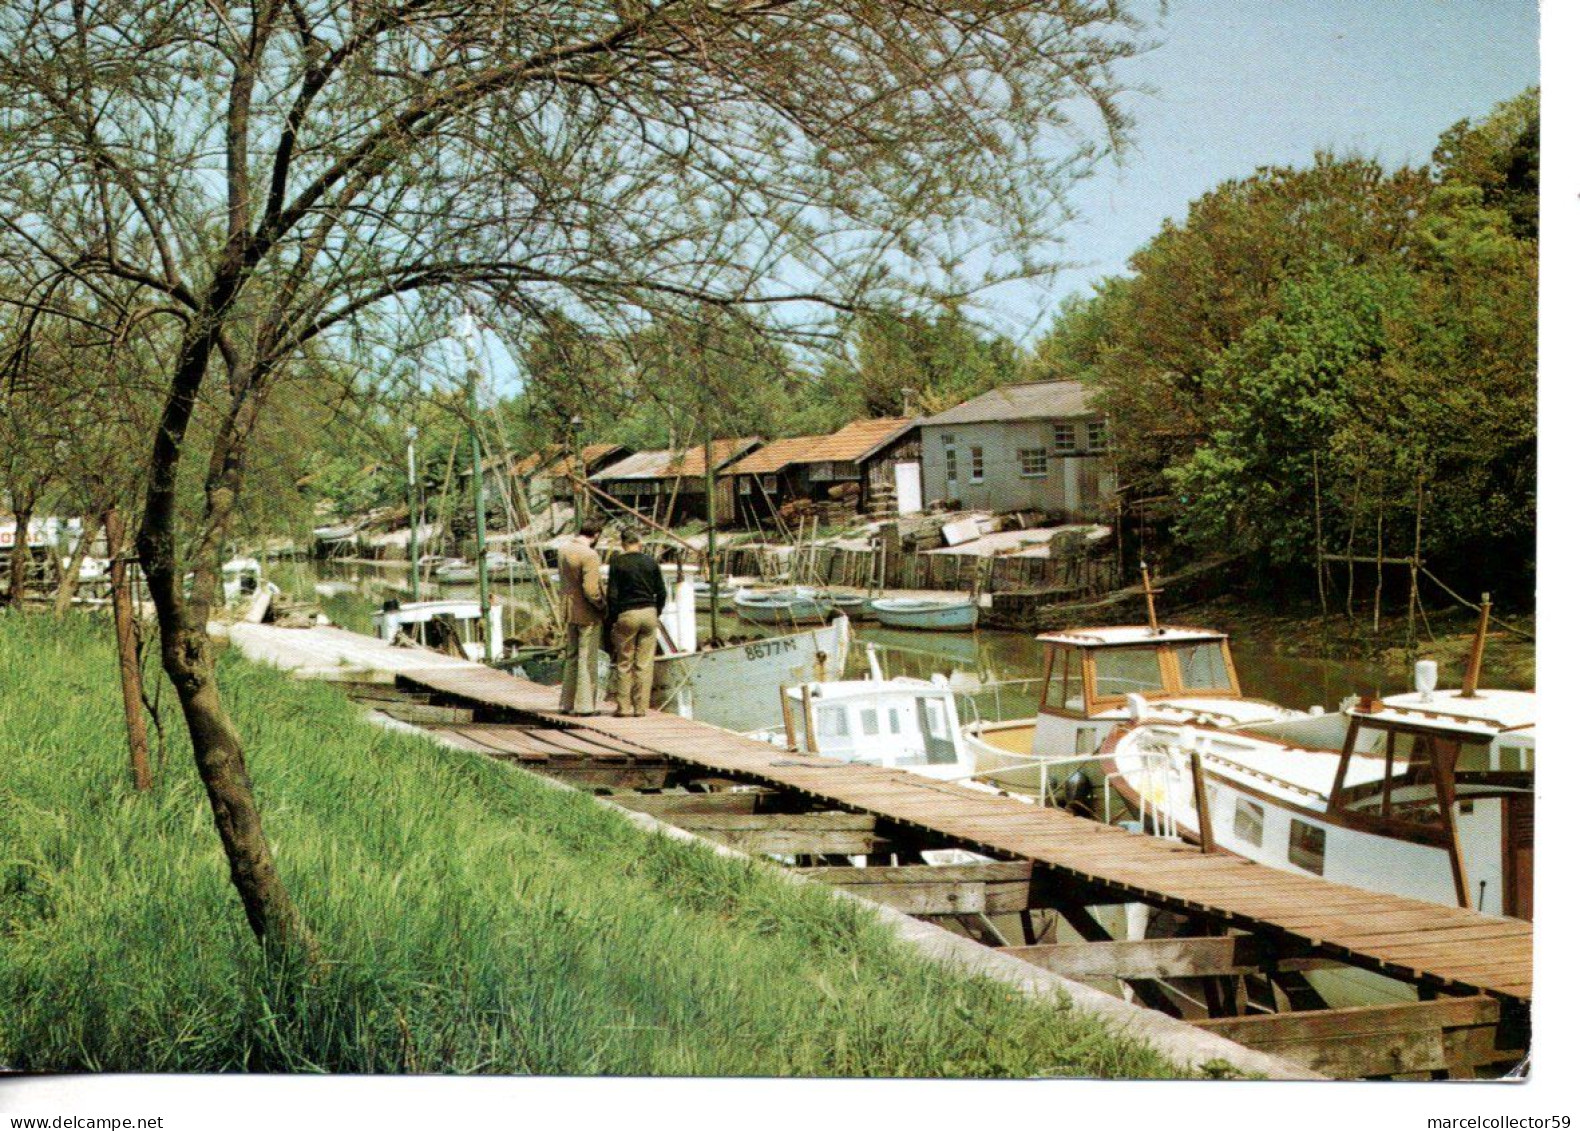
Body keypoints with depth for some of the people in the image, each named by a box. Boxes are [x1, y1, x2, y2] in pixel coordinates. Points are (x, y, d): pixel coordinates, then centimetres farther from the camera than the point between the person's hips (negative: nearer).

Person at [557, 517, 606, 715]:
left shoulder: (564, 549, 3)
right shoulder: (589, 555, -21)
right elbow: (591, 590, -23)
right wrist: (603, 606, -9)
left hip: (569, 611, 8)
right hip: (588, 614, -7)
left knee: (571, 657, 16)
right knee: (587, 660, 2)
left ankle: (566, 703, 21)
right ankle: (585, 705, 5)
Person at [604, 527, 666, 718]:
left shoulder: (617, 563, -4)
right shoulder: (650, 562, 3)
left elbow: (612, 594, -6)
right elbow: (661, 592, 5)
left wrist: (613, 618, 1)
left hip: (627, 615, -2)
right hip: (649, 613, 2)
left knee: (624, 664, 6)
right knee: (645, 664, 4)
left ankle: (623, 707, 6)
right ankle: (641, 707, 4)